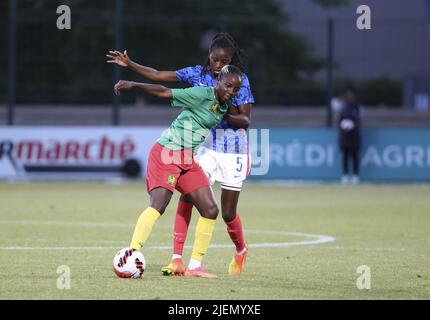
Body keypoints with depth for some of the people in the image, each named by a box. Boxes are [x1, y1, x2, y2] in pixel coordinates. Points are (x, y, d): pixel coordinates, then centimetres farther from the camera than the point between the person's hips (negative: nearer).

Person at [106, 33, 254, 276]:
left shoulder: (240, 80, -7)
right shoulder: (198, 74, 0)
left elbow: (246, 120, -10)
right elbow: (159, 76, 2)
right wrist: (129, 64, -6)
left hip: (234, 152, -2)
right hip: (206, 148, 2)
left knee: (228, 212, 4)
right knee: (187, 196, -18)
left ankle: (241, 250, 36)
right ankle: (177, 260, -19)